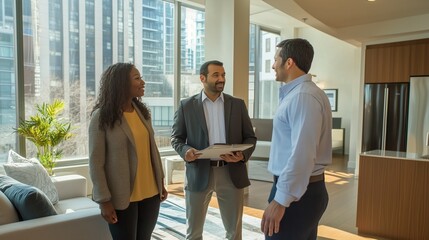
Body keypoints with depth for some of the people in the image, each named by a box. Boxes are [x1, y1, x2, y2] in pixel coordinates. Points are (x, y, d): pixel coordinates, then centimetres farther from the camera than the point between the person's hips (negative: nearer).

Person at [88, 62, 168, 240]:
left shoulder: (142, 111, 5)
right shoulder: (101, 117, -10)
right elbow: (96, 162, -10)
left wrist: (161, 182, 11)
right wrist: (104, 200, -12)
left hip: (150, 193, 5)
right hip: (122, 198, -5)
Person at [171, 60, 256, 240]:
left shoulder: (238, 104, 6)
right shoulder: (186, 105, 2)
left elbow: (250, 137, 7)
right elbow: (176, 138, 4)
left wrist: (243, 155, -14)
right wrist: (185, 150, -18)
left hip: (231, 173, 2)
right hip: (199, 173, -1)